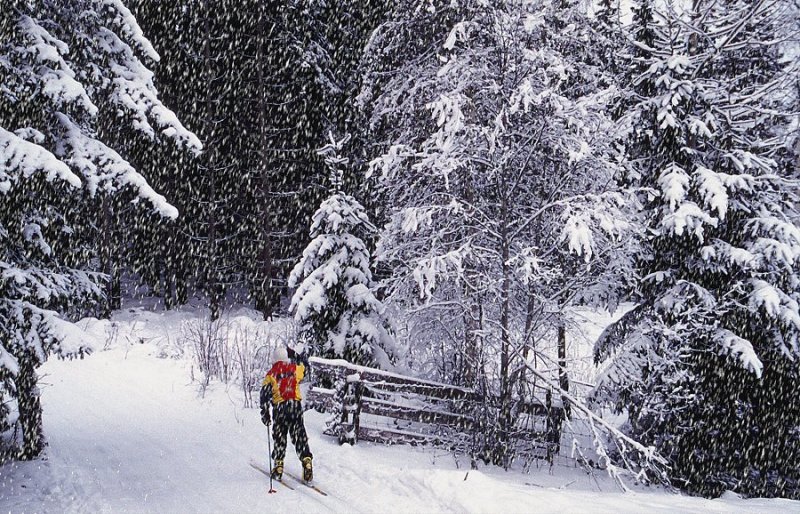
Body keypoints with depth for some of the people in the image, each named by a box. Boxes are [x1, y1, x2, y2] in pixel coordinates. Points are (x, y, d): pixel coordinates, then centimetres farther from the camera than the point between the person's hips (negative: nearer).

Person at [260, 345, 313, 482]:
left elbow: (265, 395, -2)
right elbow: (304, 363, 28)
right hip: (296, 405, 1)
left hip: (279, 407, -1)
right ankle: (306, 462, -11)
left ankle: (278, 466, 10)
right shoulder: (295, 368, 5)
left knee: (279, 437, 10)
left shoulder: (271, 374, 1)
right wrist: (294, 354, 36)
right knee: (300, 436, 3)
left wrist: (265, 413, 3)